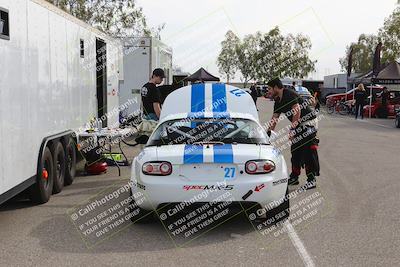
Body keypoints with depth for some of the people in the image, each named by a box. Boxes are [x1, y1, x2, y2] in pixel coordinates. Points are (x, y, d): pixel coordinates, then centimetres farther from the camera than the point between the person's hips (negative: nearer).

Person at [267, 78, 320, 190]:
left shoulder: (289, 94, -16)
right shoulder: (278, 102, 13)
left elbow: (297, 111, -24)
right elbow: (274, 119, 16)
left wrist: (292, 130, -22)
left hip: (308, 123, -10)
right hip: (298, 125, 10)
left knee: (308, 151, -11)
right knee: (295, 150, 12)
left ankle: (311, 179, -7)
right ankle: (294, 177, 21)